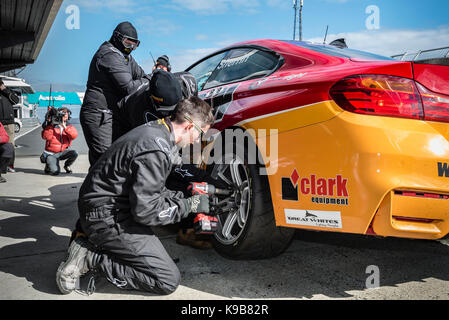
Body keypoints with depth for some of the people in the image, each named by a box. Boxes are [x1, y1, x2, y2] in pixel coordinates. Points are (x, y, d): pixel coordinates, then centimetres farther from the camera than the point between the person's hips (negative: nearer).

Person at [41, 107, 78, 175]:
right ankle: (48, 165, 17)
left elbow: (74, 136, -20)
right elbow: (45, 137, -19)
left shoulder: (69, 127, 2)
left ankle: (67, 165, 6)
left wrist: (64, 127, -28)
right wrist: (51, 125, -25)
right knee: (55, 172, -22)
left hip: (63, 151, 3)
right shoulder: (51, 126, -5)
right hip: (51, 154, -3)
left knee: (74, 154, -27)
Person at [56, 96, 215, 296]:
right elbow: (145, 210, -22)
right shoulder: (155, 151, -23)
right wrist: (189, 205, -11)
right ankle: (89, 259, -8)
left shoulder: (155, 130, 9)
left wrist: (184, 197, 10)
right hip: (107, 217, -10)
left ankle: (91, 241, 11)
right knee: (168, 280, -9)